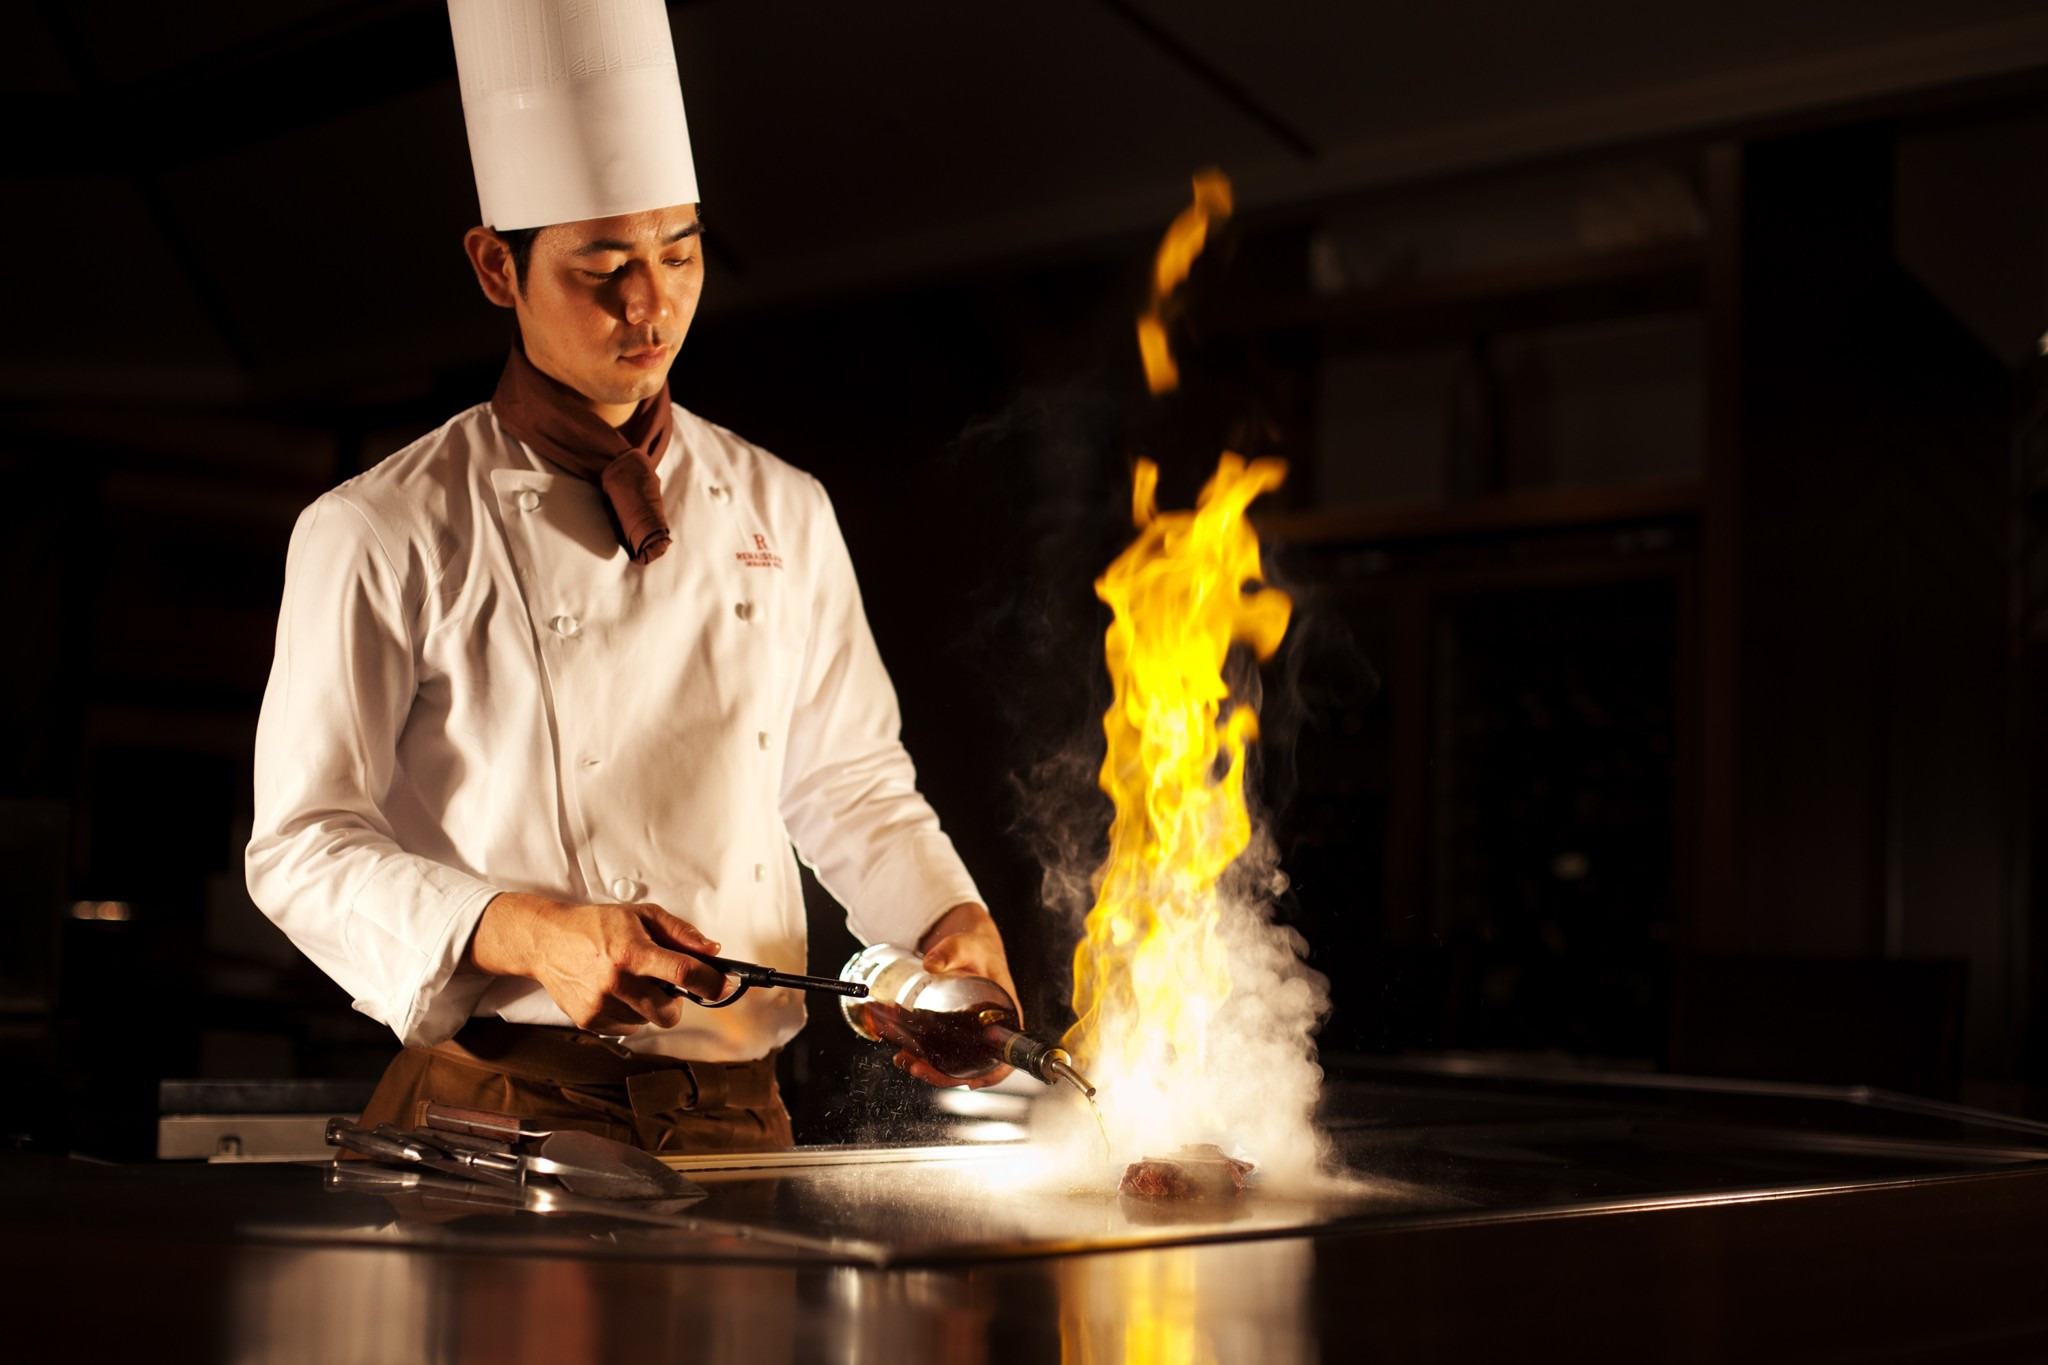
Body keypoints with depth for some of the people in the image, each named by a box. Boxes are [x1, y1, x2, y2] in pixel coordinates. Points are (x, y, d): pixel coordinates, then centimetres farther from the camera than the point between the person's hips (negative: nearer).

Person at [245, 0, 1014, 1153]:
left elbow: (851, 783, 18)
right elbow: (308, 845, -3)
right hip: (498, 1112, -3)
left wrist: (954, 922, 0)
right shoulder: (383, 536, -3)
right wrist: (527, 933, -18)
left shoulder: (782, 514, 12)